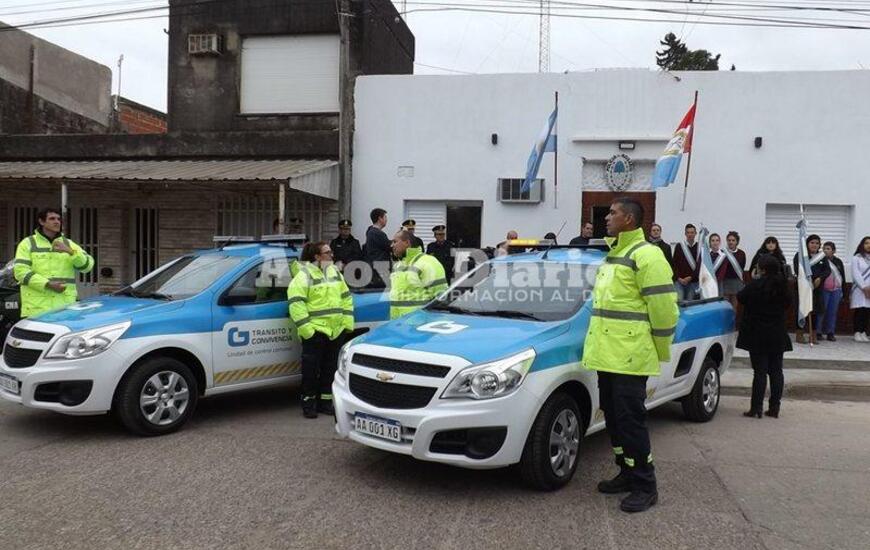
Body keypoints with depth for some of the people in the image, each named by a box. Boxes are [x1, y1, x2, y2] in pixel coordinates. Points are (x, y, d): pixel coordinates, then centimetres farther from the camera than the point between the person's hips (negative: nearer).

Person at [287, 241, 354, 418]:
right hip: (315, 331, -6)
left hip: (336, 330, 6)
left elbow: (346, 297, 17)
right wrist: (305, 327, -19)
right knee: (311, 368, -2)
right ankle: (308, 402, 10)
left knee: (330, 368, 11)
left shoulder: (335, 272, 13)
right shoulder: (305, 275, -8)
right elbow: (295, 303, -15)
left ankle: (325, 400, 22)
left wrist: (348, 321, 8)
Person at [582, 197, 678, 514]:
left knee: (630, 420, -4)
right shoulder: (613, 255, 19)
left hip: (630, 357, -9)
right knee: (613, 418, 15)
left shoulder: (645, 255, -12)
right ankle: (627, 474, 28)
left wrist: (661, 352, -9)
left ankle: (645, 486, 7)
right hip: (607, 354, 9)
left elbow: (663, 307, -14)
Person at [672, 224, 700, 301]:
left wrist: (690, 277, -10)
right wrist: (678, 278, -7)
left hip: (693, 282, 1)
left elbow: (700, 265, 0)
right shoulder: (679, 246, 4)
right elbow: (674, 264, 4)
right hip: (680, 281, -1)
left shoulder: (699, 247, 5)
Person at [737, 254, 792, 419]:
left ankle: (756, 409, 0)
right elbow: (787, 304, 15)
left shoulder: (756, 285, -17)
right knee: (776, 371, 9)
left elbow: (740, 297, -4)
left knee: (760, 372, -3)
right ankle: (774, 408, 14)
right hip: (778, 337, 5)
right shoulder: (783, 286, 2)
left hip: (758, 336, -5)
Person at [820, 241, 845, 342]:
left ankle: (830, 333, 12)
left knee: (833, 312, 5)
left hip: (836, 290, 3)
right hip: (824, 290, -3)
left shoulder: (838, 262, 8)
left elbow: (843, 277, 14)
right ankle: (818, 332, 5)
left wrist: (843, 292, 12)